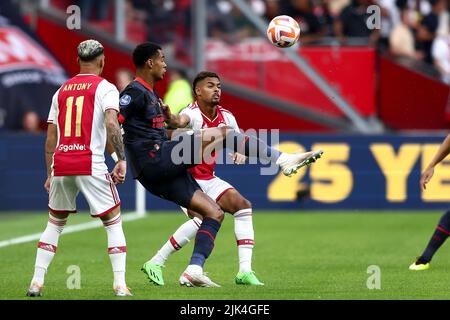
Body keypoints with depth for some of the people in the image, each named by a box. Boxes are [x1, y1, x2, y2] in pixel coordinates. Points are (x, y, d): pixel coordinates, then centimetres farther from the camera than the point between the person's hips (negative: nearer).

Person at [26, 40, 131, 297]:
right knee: (114, 223, 5)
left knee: (55, 224, 19)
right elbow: (111, 124, -16)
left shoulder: (62, 91, 17)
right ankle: (120, 284, -3)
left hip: (61, 165, 5)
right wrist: (122, 160, -15)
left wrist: (50, 175, 24)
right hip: (91, 164, -4)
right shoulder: (105, 88, 2)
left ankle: (37, 282, 12)